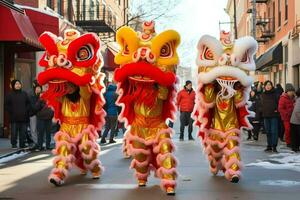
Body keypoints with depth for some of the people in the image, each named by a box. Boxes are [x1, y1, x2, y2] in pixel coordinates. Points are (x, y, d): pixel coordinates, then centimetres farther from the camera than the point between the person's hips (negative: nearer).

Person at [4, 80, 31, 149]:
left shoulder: (24, 94, 11)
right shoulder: (10, 95, 1)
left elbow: (28, 104, 16)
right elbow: (6, 105, 1)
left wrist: (26, 111, 2)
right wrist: (11, 112, -7)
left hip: (24, 117, 3)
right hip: (14, 118, -3)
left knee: (23, 132, 5)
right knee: (14, 132, -2)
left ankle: (22, 145, 14)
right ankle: (14, 145, 6)